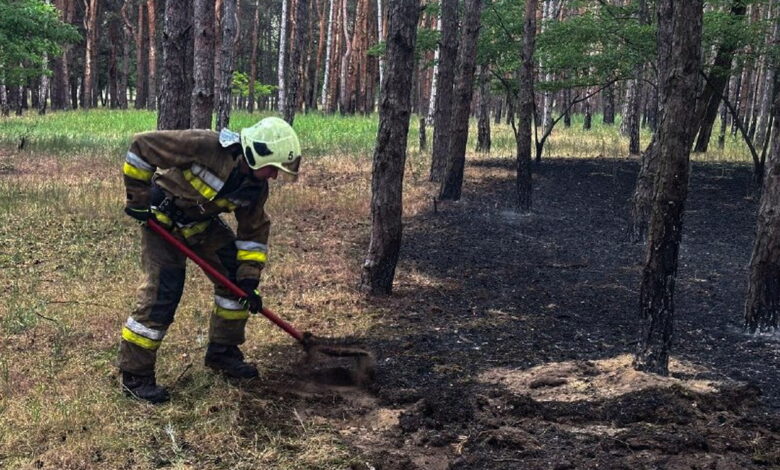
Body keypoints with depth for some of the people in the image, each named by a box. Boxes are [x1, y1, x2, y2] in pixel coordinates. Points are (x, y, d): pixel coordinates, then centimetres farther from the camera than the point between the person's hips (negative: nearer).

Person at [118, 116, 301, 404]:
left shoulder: (256, 187, -11)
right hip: (162, 221, -7)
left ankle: (222, 353, 20)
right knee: (161, 294, -12)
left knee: (235, 278, 3)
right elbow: (142, 145, -26)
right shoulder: (203, 146, -33)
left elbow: (254, 232, 0)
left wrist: (249, 280, -8)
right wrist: (137, 197, -20)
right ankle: (134, 376, 2)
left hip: (203, 223, 7)